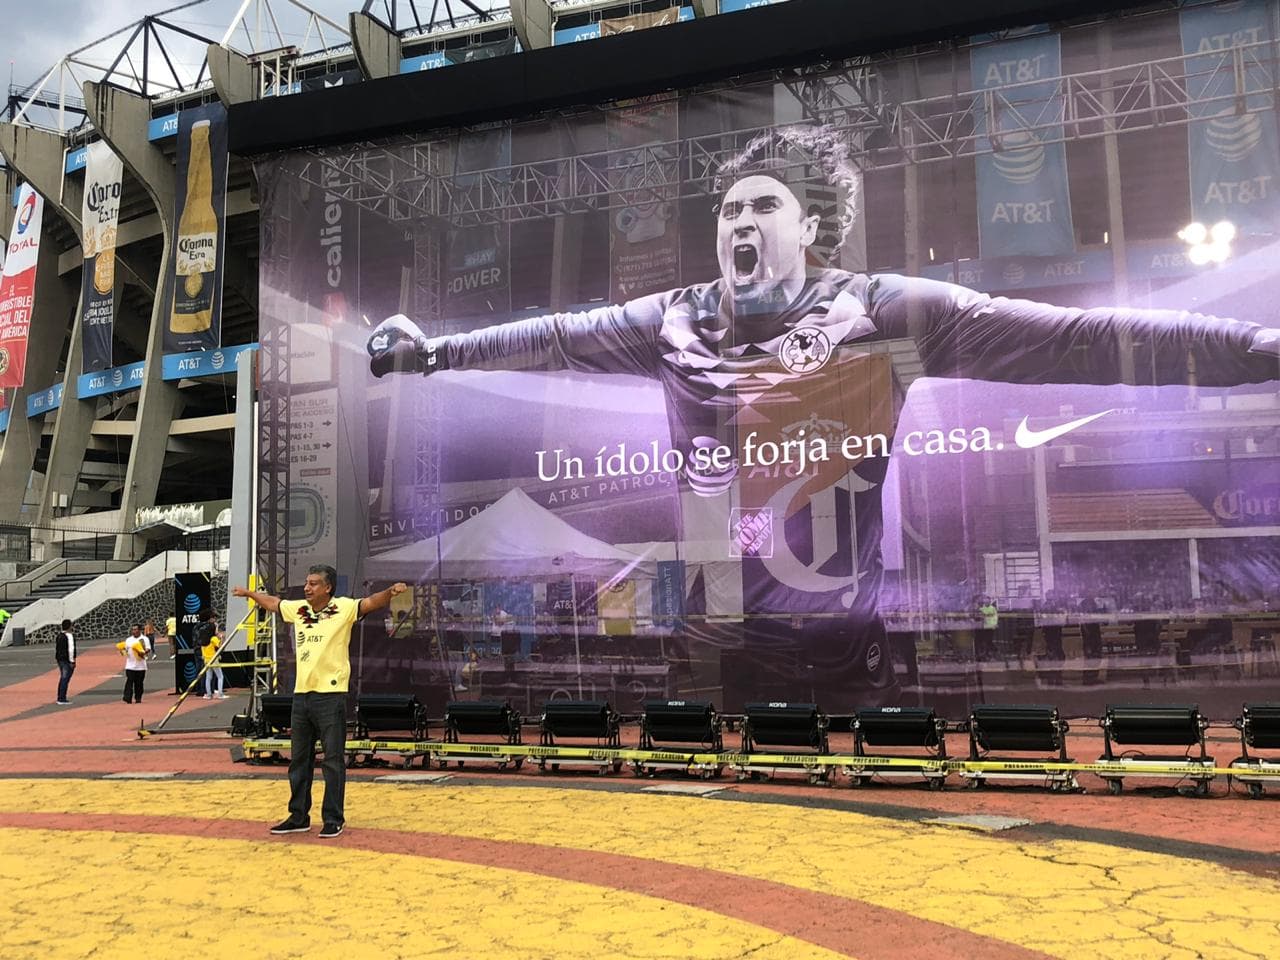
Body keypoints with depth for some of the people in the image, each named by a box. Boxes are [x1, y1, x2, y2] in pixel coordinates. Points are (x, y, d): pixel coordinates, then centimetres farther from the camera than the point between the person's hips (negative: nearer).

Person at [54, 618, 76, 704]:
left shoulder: (59, 636, 12)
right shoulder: (69, 636, -16)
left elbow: (55, 648, 19)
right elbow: (71, 649, -20)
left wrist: (57, 658, 24)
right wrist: (72, 661, -16)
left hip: (60, 659, 9)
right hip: (67, 660, -9)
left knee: (62, 678, 17)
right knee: (65, 679, -6)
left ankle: (60, 698, 22)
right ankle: (62, 699, -6)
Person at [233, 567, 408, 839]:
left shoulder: (343, 608, -8)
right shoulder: (298, 609, 10)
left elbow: (371, 603, -24)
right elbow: (272, 602, 28)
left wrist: (391, 591, -43)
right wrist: (249, 593, 42)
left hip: (330, 695, -7)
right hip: (301, 694, 7)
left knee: (333, 760, 0)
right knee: (299, 759, 15)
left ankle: (333, 820, 10)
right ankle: (298, 817, 28)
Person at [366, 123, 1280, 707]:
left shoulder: (882, 312, -9)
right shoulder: (676, 320, 3)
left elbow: (1071, 339, -15)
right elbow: (554, 338, 12)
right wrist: (435, 349, 16)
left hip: (845, 642, -3)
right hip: (716, 631, 3)